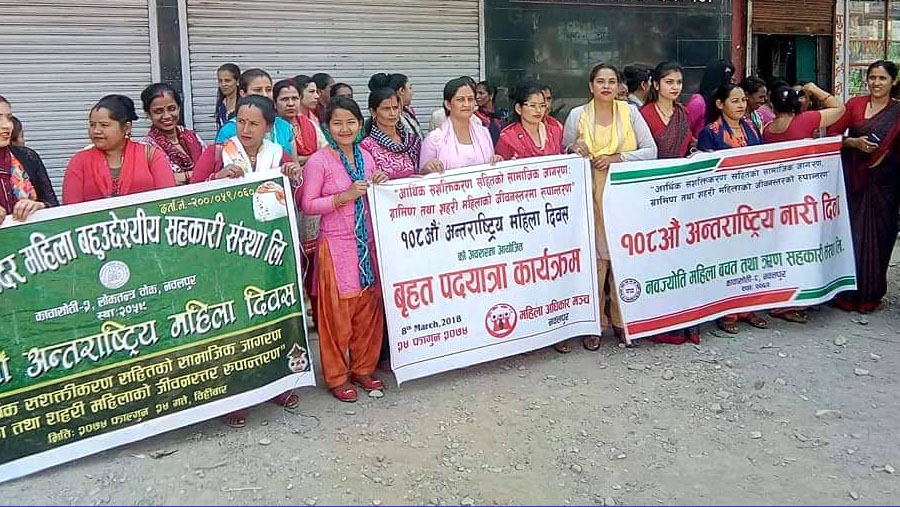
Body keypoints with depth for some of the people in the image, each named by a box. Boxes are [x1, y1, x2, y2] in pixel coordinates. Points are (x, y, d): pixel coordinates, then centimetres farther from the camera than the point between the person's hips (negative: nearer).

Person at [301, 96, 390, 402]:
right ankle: (336, 377, 15)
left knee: (368, 310, 10)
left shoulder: (365, 157, 10)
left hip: (367, 245, 6)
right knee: (337, 313, 0)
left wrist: (378, 186, -1)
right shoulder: (319, 161, -8)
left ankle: (363, 369, 25)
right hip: (336, 247, -5)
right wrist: (344, 197, -18)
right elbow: (307, 205, -11)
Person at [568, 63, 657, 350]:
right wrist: (575, 151, -11)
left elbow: (650, 150, 1)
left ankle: (622, 320, 14)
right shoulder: (578, 115, 5)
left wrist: (617, 158, -12)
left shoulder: (629, 111, 4)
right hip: (592, 194, 0)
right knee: (594, 256, -5)